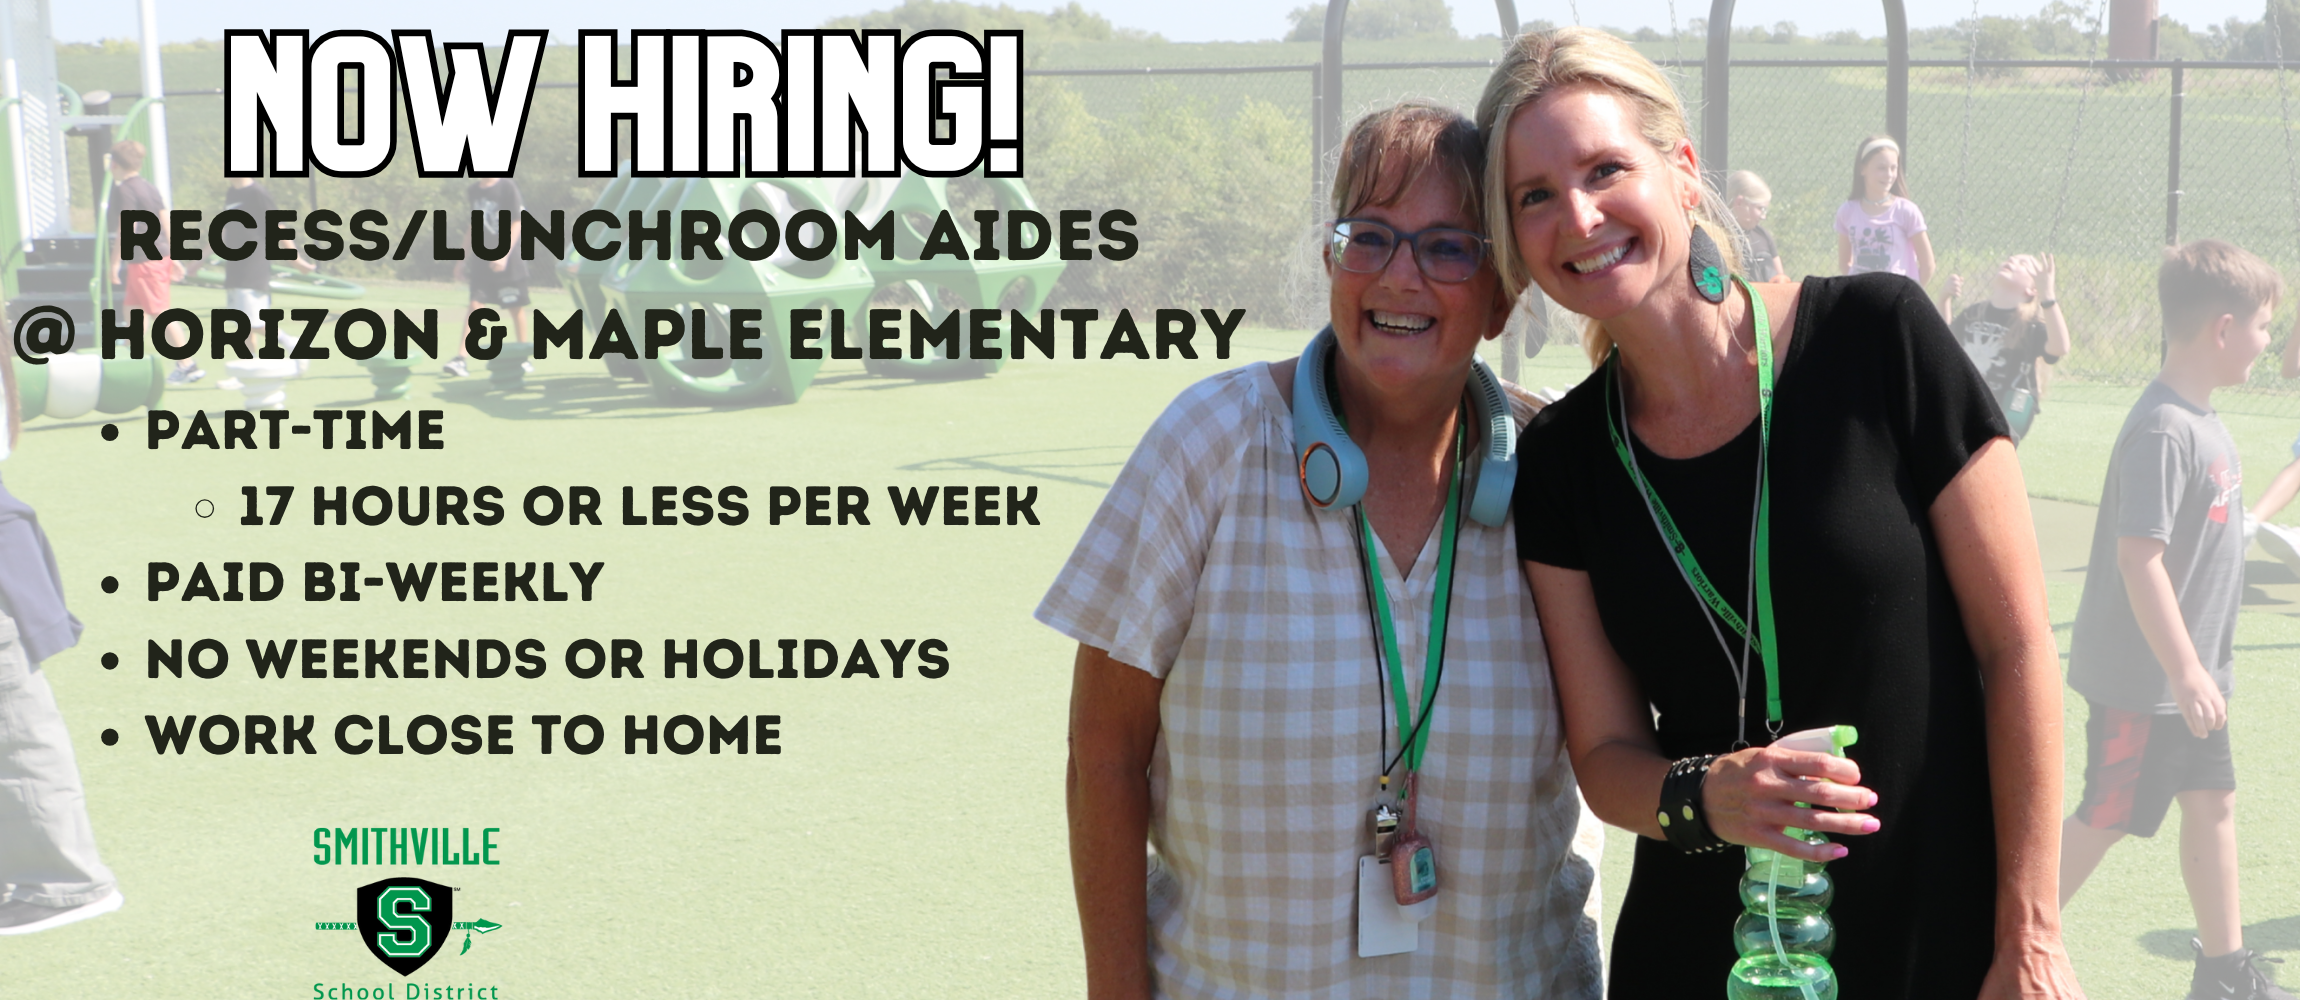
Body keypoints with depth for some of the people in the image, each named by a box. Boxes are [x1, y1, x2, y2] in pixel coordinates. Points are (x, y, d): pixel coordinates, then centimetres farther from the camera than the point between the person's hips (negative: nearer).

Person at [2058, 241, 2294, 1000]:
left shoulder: (2202, 420, 6)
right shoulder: (2163, 431, -23)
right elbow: (2138, 557, -27)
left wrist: (2201, 665, 20)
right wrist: (2185, 671, -24)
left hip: (2189, 675, 9)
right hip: (2143, 679, -9)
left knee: (2212, 801, 15)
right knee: (2106, 819, 1)